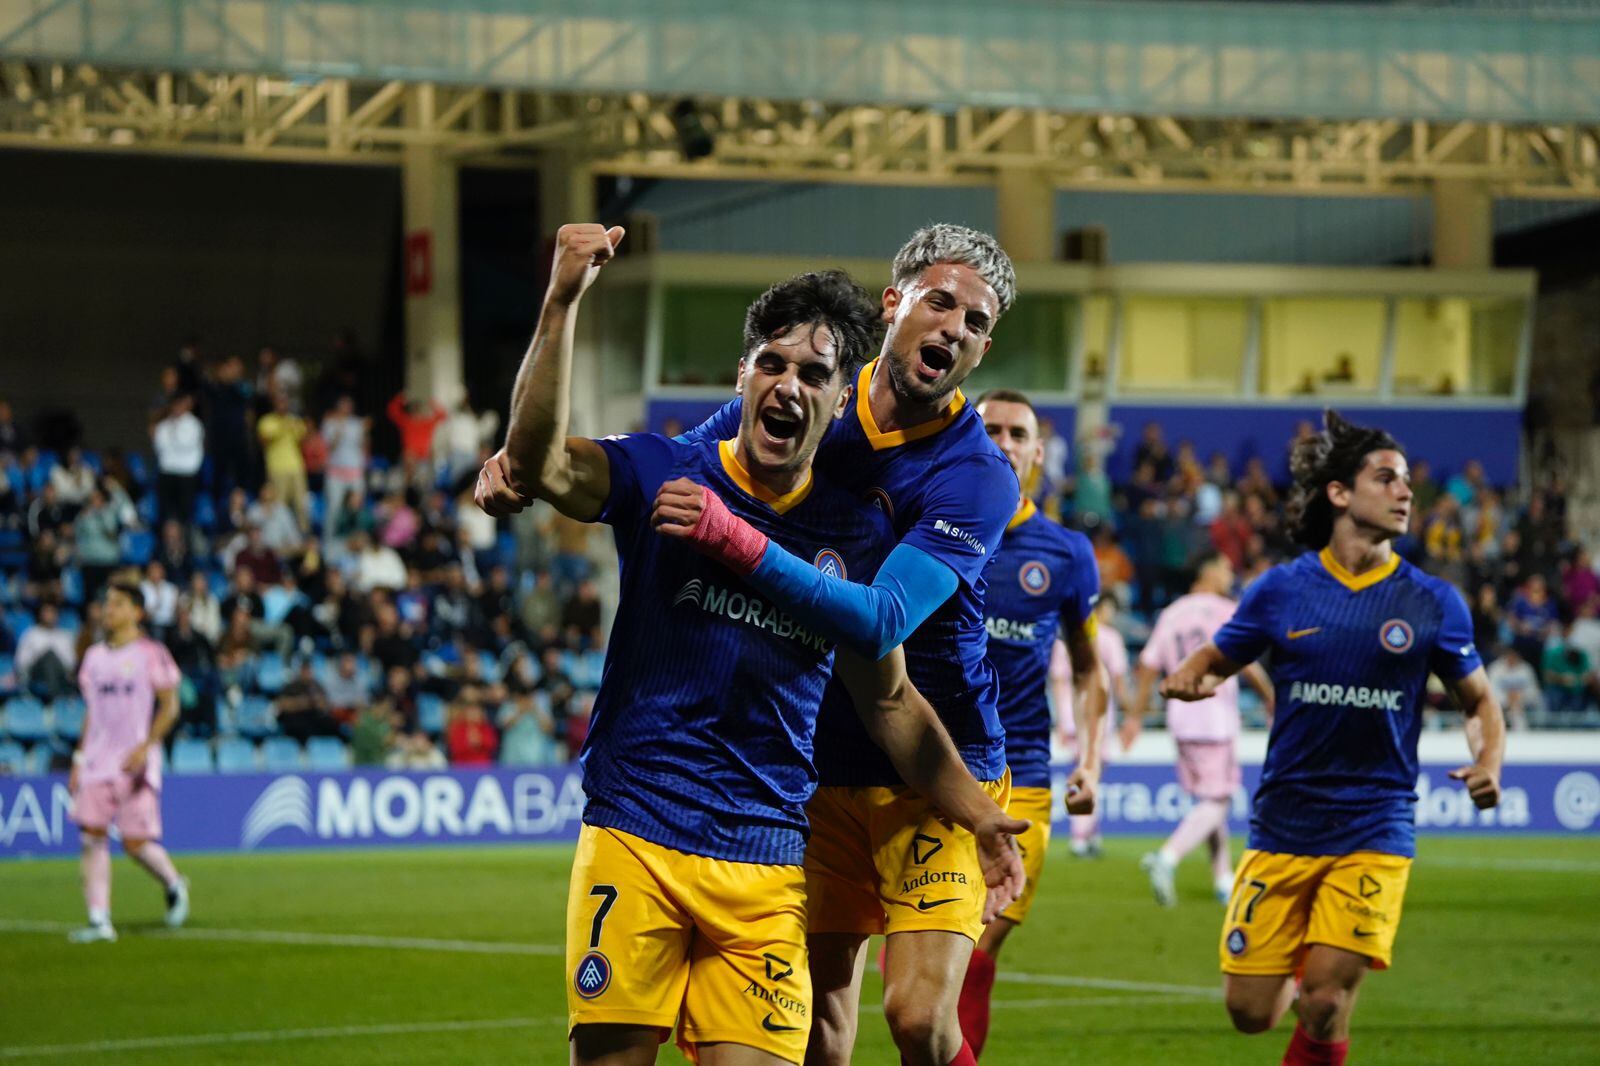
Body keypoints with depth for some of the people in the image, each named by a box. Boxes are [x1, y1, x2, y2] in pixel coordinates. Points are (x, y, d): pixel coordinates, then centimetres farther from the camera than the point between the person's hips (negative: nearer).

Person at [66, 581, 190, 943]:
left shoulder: (151, 655, -2)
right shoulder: (95, 657, 15)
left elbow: (169, 707, -7)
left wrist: (145, 747, -20)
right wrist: (79, 759, 15)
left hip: (136, 763, -5)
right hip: (97, 760, 5)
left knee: (136, 842, -8)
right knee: (92, 837, -6)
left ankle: (174, 885, 21)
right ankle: (99, 920, -4)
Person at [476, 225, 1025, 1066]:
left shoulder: (858, 535, 9)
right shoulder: (661, 475, 0)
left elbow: (890, 702, 18)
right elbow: (540, 466, -20)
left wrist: (975, 814, 8)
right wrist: (562, 304, -30)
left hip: (767, 867, 2)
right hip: (635, 839, -2)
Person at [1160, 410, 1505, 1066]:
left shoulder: (1433, 604, 0)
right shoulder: (1282, 590, 0)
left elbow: (1478, 700, 10)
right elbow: (1218, 659, 13)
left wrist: (1488, 762, -11)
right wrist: (1188, 678, -11)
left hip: (1374, 832, -1)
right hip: (1283, 828, 1)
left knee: (1326, 1006, -14)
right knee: (1250, 1011, 1)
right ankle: (1298, 977, 36)